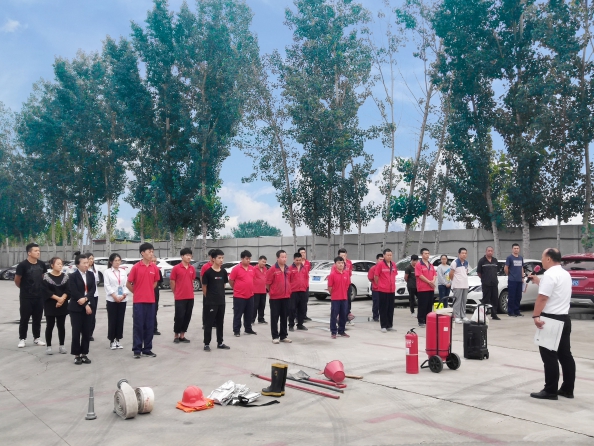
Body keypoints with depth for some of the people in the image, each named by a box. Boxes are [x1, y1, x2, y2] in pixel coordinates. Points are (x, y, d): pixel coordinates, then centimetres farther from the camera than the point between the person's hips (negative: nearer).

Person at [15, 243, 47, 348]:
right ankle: (22, 339, 13)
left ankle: (36, 338, 21)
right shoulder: (23, 265, -14)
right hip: (26, 297, -5)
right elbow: (17, 280, -5)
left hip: (39, 296, 5)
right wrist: (24, 288, 7)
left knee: (37, 318, 11)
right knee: (24, 319, 2)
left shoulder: (41, 264, 2)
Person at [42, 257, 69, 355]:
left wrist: (62, 299, -16)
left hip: (62, 305, 3)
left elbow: (67, 290, -1)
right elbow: (46, 291, -12)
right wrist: (57, 298, -17)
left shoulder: (65, 277, 6)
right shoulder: (46, 276, -4)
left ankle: (62, 345, 16)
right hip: (50, 305, -3)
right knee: (50, 325, 1)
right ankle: (49, 346, 11)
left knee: (61, 325, 7)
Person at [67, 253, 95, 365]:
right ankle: (77, 355, 8)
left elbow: (93, 289, 1)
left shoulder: (91, 275, 9)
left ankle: (84, 354, 15)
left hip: (89, 306, 4)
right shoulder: (73, 276, -7)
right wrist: (85, 305, -15)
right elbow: (74, 293, -13)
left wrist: (86, 299, -17)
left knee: (87, 332, 6)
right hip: (76, 308, -4)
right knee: (76, 332, -1)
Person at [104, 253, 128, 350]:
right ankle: (112, 341, 7)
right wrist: (115, 296, -14)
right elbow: (107, 285, -7)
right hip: (111, 300, -3)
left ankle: (117, 340, 15)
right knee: (112, 320, -1)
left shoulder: (123, 271, 10)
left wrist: (124, 295, -9)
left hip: (123, 299, 3)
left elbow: (126, 285, 6)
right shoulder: (107, 272, 0)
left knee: (120, 320, 6)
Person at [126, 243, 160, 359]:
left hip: (150, 301, 4)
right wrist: (137, 293, 7)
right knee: (138, 325, 2)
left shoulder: (155, 268, 3)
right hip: (138, 301, -3)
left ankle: (147, 349, 17)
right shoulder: (136, 267, -7)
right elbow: (128, 284, 0)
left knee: (149, 326, 8)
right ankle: (137, 350, 10)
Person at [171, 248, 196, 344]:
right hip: (180, 297, -5)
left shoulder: (192, 269, 6)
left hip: (190, 297, 5)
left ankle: (182, 335, 19)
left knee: (187, 317, 8)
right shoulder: (176, 268, -8)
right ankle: (176, 336, 15)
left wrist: (190, 291, 13)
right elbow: (172, 282, -2)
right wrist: (176, 293, 5)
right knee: (179, 317, -1)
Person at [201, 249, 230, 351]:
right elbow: (204, 287, -5)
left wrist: (220, 295, 12)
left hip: (221, 301, 6)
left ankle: (220, 343, 22)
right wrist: (209, 297, 4)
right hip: (210, 302, -6)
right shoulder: (208, 272, -12)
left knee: (220, 323, 13)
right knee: (209, 323, 1)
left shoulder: (224, 271, 4)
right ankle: (207, 344, 9)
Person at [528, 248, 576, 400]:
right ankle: (567, 389, 17)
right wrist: (538, 281, 27)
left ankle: (550, 391, -2)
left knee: (549, 356, -5)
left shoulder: (550, 274, -16)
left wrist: (536, 316, -21)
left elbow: (542, 297, -22)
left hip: (551, 319, -10)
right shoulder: (565, 274, 15)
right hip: (564, 318, 10)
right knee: (565, 355, 12)